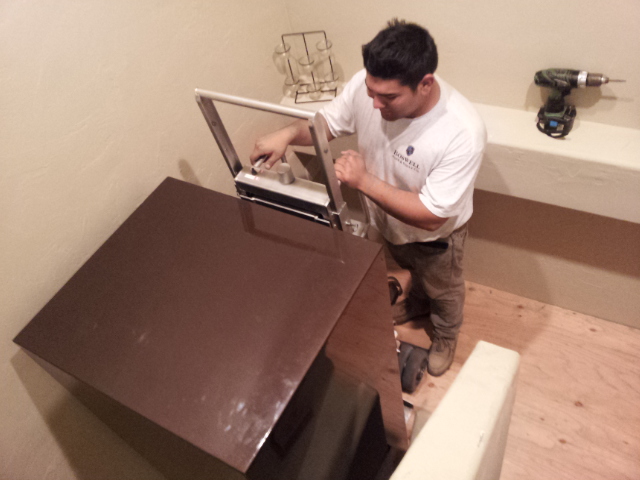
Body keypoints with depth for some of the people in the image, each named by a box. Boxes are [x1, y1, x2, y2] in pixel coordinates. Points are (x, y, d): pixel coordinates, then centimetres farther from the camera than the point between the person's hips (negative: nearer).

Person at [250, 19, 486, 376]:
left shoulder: (463, 133, -41)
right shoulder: (367, 84, -26)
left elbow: (430, 216, -35)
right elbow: (327, 123, -9)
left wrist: (363, 181, -40)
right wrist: (288, 134, -30)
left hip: (434, 235, -4)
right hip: (388, 219, 5)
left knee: (443, 290, 27)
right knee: (413, 270, 36)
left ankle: (446, 335, 60)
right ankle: (419, 302, 70)